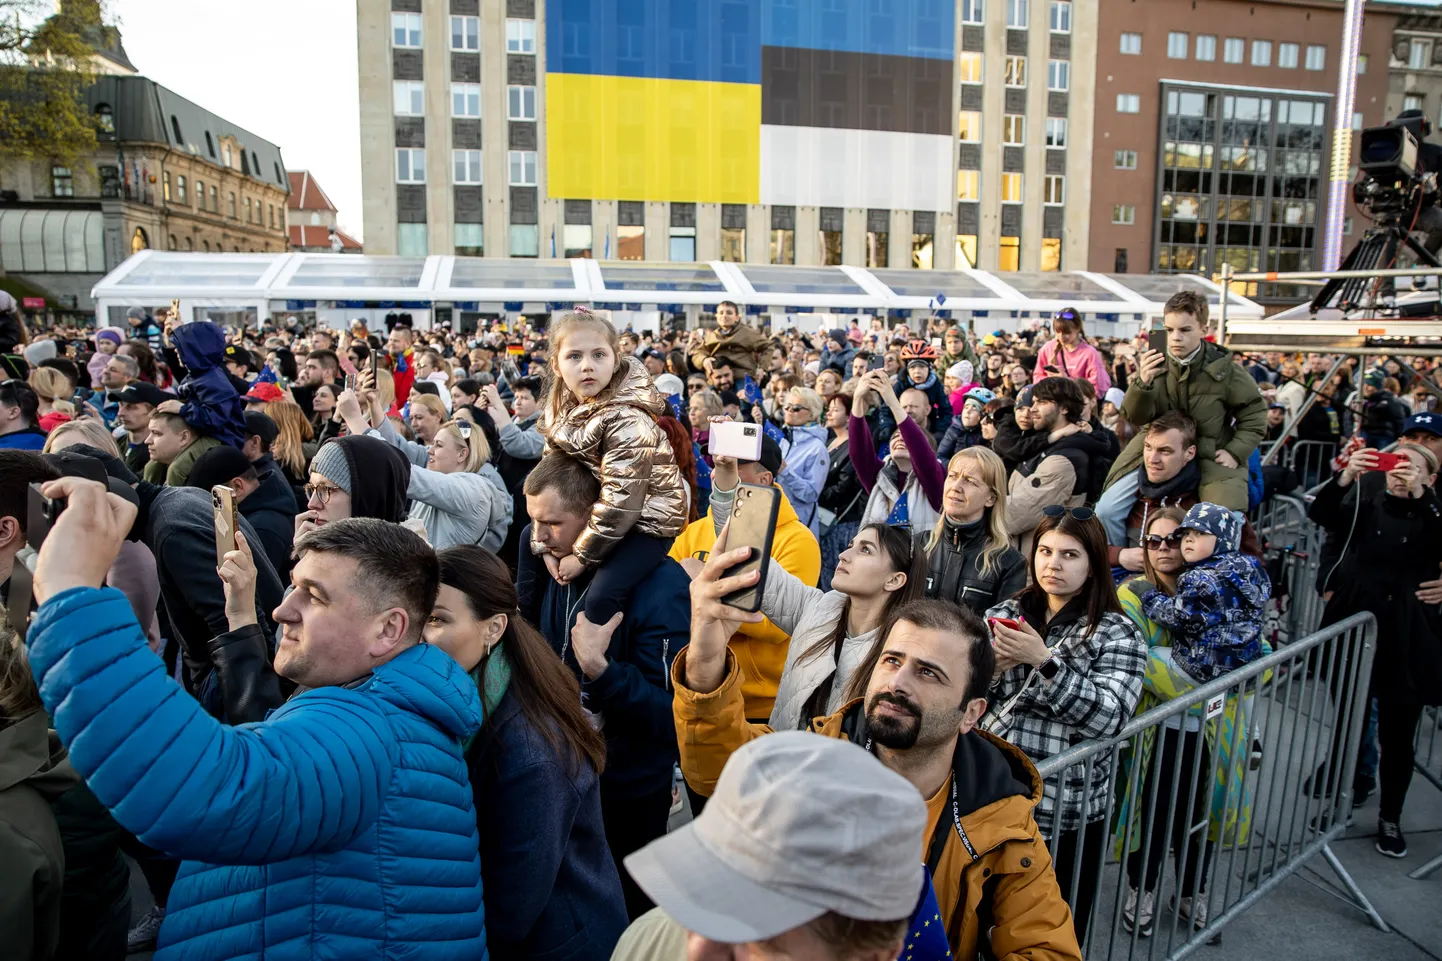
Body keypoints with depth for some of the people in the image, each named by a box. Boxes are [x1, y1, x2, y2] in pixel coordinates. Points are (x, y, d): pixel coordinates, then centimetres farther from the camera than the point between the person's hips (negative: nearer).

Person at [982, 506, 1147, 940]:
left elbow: (1108, 718, -18)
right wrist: (990, 667, -14)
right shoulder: (1004, 614, 6)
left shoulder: (1117, 632, -4)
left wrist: (1044, 661, -24)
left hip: (1067, 814, -3)